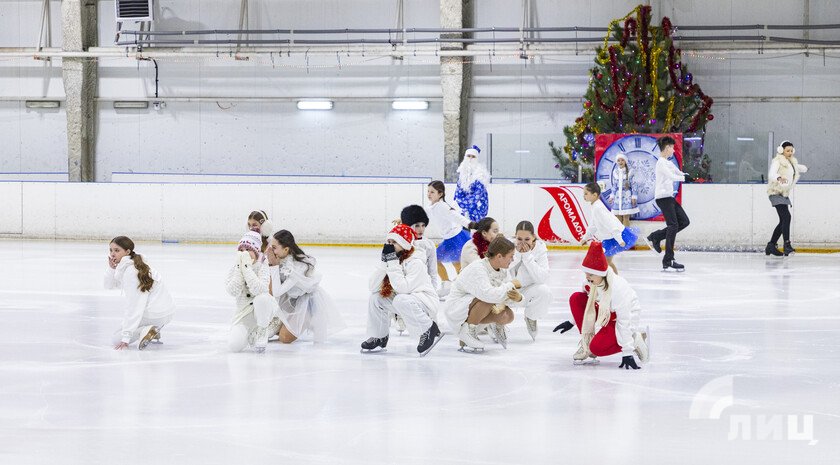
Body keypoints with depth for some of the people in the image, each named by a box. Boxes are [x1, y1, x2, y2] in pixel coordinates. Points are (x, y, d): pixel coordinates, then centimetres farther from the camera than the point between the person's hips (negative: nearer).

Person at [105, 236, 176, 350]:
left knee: (117, 339, 2)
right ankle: (155, 334, 18)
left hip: (155, 316, -9)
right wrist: (111, 269, -5)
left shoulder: (131, 272, -20)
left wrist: (126, 337, -22)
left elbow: (133, 307, -22)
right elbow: (110, 285, 17)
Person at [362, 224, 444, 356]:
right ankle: (379, 338, 8)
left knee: (401, 300, -36)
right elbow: (373, 287, -6)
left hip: (426, 302, -8)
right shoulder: (392, 260, 2)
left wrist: (393, 264, -29)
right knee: (375, 298, -6)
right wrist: (384, 264, -15)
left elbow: (403, 288, -32)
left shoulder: (416, 263, -20)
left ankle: (429, 330, -20)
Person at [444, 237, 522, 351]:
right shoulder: (476, 270, -29)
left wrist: (517, 297, -28)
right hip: (455, 310, -7)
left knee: (507, 316, -18)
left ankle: (495, 324, 17)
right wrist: (511, 285, -28)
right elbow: (489, 294, -42)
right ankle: (468, 330, -16)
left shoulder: (502, 270, -2)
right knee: (489, 299, -34)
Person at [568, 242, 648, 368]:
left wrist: (627, 353, -34)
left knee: (596, 348, -28)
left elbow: (624, 321, -33)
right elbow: (589, 305, 10)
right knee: (576, 298, -12)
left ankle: (634, 340, -4)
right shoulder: (591, 282, -13)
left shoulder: (618, 288, -34)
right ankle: (587, 341, -4)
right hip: (605, 314, 7)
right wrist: (572, 322, 16)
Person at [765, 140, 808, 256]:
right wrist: (779, 178, -49)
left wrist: (805, 168, 60)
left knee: (783, 221, 10)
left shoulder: (791, 162, 16)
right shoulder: (777, 162, -11)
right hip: (776, 193, -9)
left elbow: (797, 167, 41)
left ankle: (771, 246, 18)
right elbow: (771, 175, -28)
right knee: (786, 217, -22)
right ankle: (787, 245, -27)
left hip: (785, 194, 9)